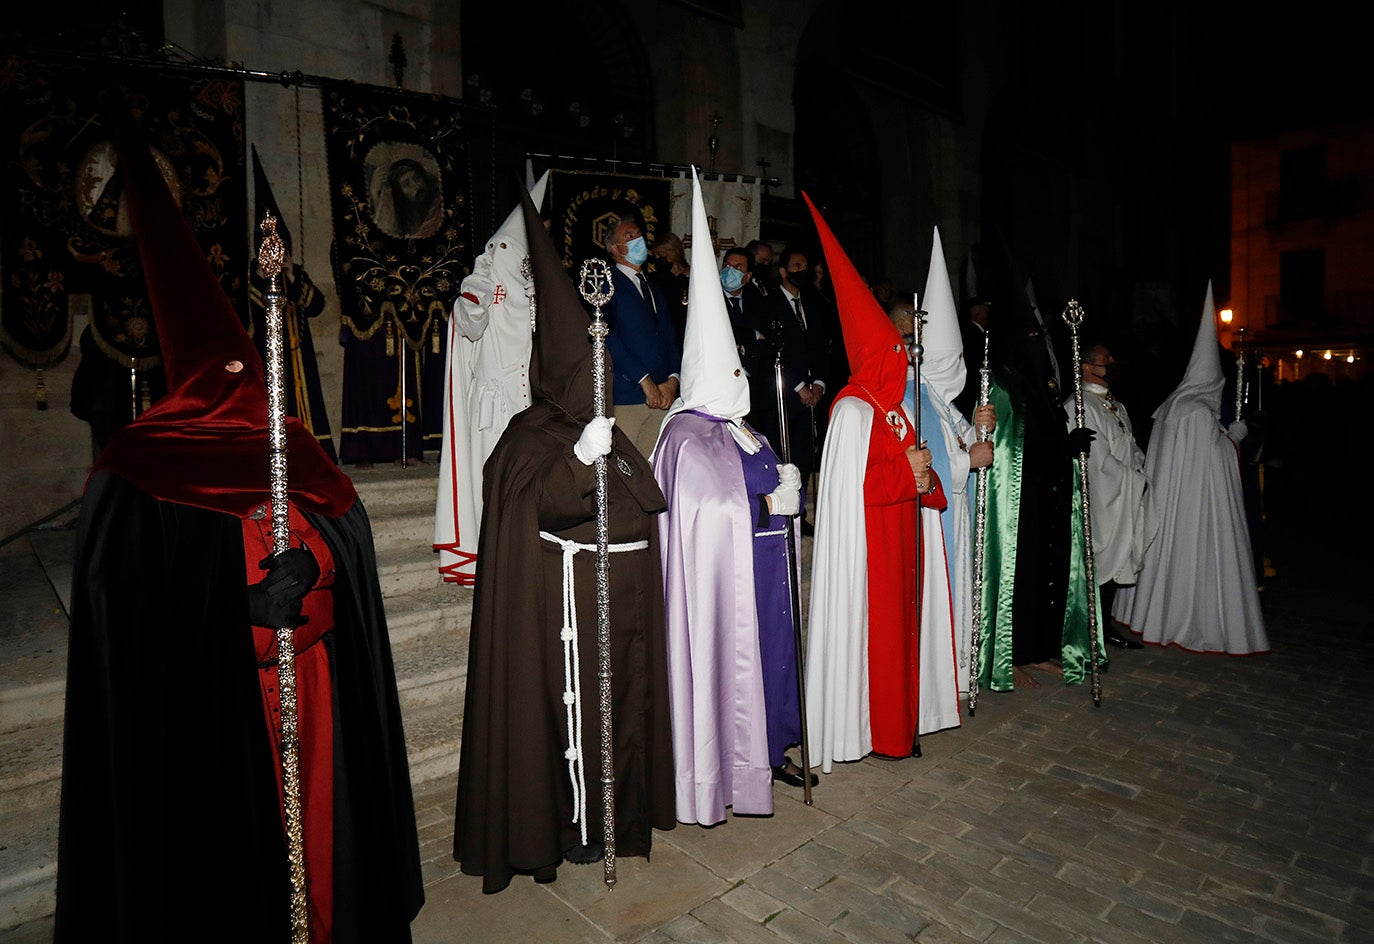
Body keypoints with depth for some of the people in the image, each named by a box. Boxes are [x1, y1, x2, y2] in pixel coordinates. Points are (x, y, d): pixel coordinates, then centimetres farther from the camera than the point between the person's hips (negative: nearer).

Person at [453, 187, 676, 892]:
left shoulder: (601, 427, 12)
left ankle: (620, 806, 35)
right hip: (570, 598, -8)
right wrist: (580, 458, -39)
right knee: (576, 705, 3)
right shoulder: (532, 433, -11)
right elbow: (541, 503, -27)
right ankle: (572, 826, 20)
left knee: (623, 697, 17)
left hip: (623, 595, 8)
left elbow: (642, 498, 19)